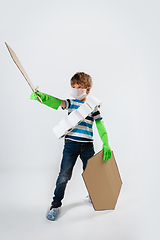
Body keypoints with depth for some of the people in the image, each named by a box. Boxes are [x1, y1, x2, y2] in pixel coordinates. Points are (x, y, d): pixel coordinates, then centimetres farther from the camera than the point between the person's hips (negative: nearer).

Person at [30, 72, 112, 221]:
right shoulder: (70, 103, 3)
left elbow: (100, 126, 3)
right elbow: (58, 102, -17)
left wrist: (106, 144, -8)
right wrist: (41, 96, -38)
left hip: (87, 145, 1)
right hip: (71, 144, -1)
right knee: (64, 175, 0)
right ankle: (56, 204, 17)